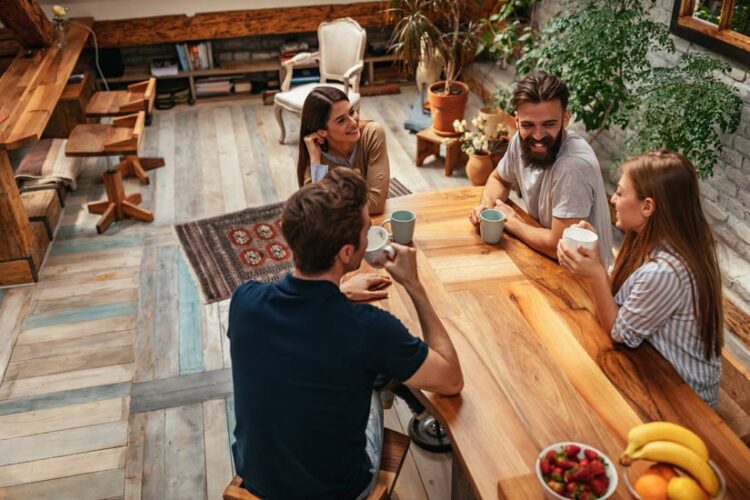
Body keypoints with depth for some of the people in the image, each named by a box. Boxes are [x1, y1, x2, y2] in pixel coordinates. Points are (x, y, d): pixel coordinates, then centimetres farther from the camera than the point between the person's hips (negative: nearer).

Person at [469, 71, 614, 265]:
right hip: (542, 256, 6)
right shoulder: (521, 141, -8)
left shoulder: (575, 165, -30)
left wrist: (511, 222, -14)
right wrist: (486, 205, -8)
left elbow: (560, 246, -29)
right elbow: (499, 179, 13)